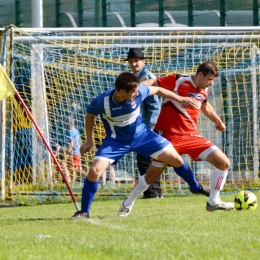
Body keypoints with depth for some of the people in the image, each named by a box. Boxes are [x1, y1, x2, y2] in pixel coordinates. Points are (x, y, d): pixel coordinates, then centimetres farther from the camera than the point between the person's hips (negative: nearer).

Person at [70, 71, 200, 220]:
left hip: (141, 134, 2)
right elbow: (90, 115, -5)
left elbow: (158, 90, -4)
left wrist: (181, 99, 1)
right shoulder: (102, 102, -29)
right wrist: (89, 141, -5)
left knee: (176, 159, 0)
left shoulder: (139, 91, -26)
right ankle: (84, 212, -4)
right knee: (95, 171, -19)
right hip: (116, 140, -2)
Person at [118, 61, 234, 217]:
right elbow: (152, 83, -13)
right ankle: (128, 204, 26)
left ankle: (214, 202, 9)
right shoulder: (179, 81, -15)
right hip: (171, 136, -5)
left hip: (192, 135, 6)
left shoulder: (204, 90, 5)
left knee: (224, 163, -7)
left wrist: (218, 121, 38)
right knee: (152, 175, 2)